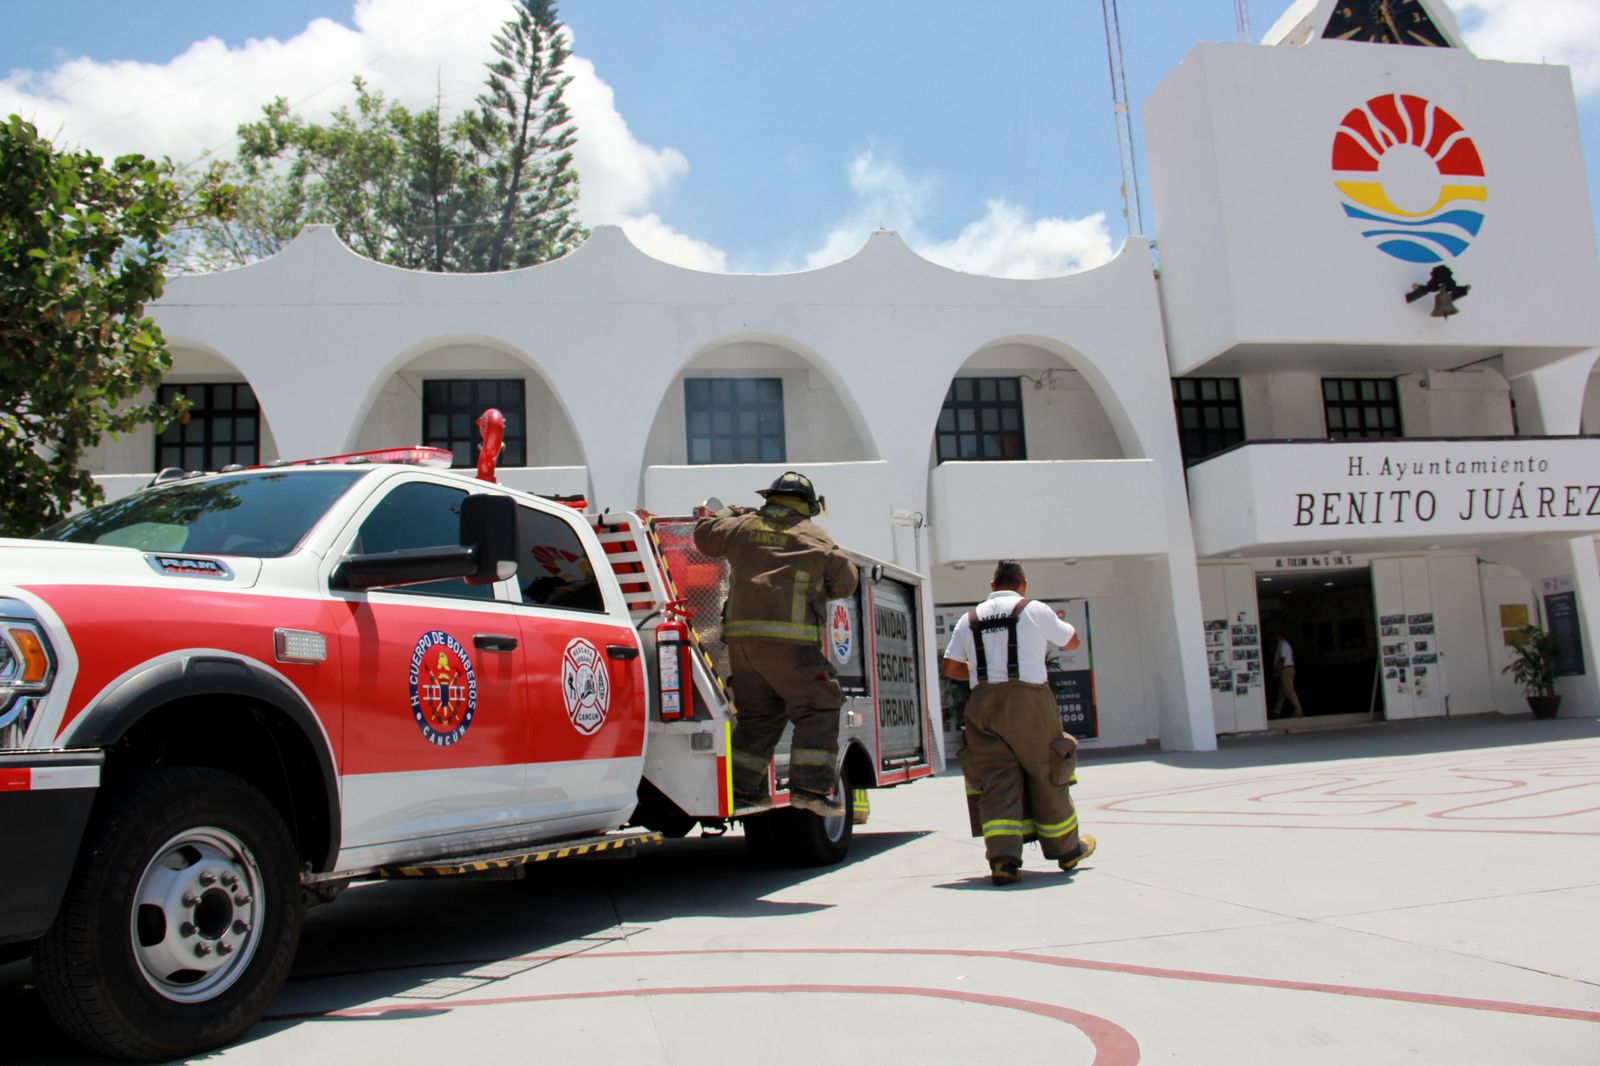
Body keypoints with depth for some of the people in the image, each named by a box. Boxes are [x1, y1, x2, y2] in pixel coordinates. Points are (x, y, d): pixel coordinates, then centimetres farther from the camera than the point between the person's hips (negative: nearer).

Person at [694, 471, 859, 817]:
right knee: (817, 710, 1)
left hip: (741, 637, 6)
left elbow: (704, 534, 31)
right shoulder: (815, 538, 4)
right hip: (789, 641, -6)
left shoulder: (744, 527, 14)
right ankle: (808, 787, -8)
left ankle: (739, 788, 14)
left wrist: (731, 513, 44)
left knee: (758, 716, 16)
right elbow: (845, 583, 14)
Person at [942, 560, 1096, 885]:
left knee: (997, 780, 1)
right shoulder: (1034, 610, 4)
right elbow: (1072, 641, 18)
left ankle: (1002, 858, -11)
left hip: (983, 702, 3)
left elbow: (951, 667, 14)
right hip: (1027, 699, -3)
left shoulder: (970, 619, 14)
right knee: (1046, 776, 9)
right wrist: (1048, 626, 37)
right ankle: (1066, 849, 24)